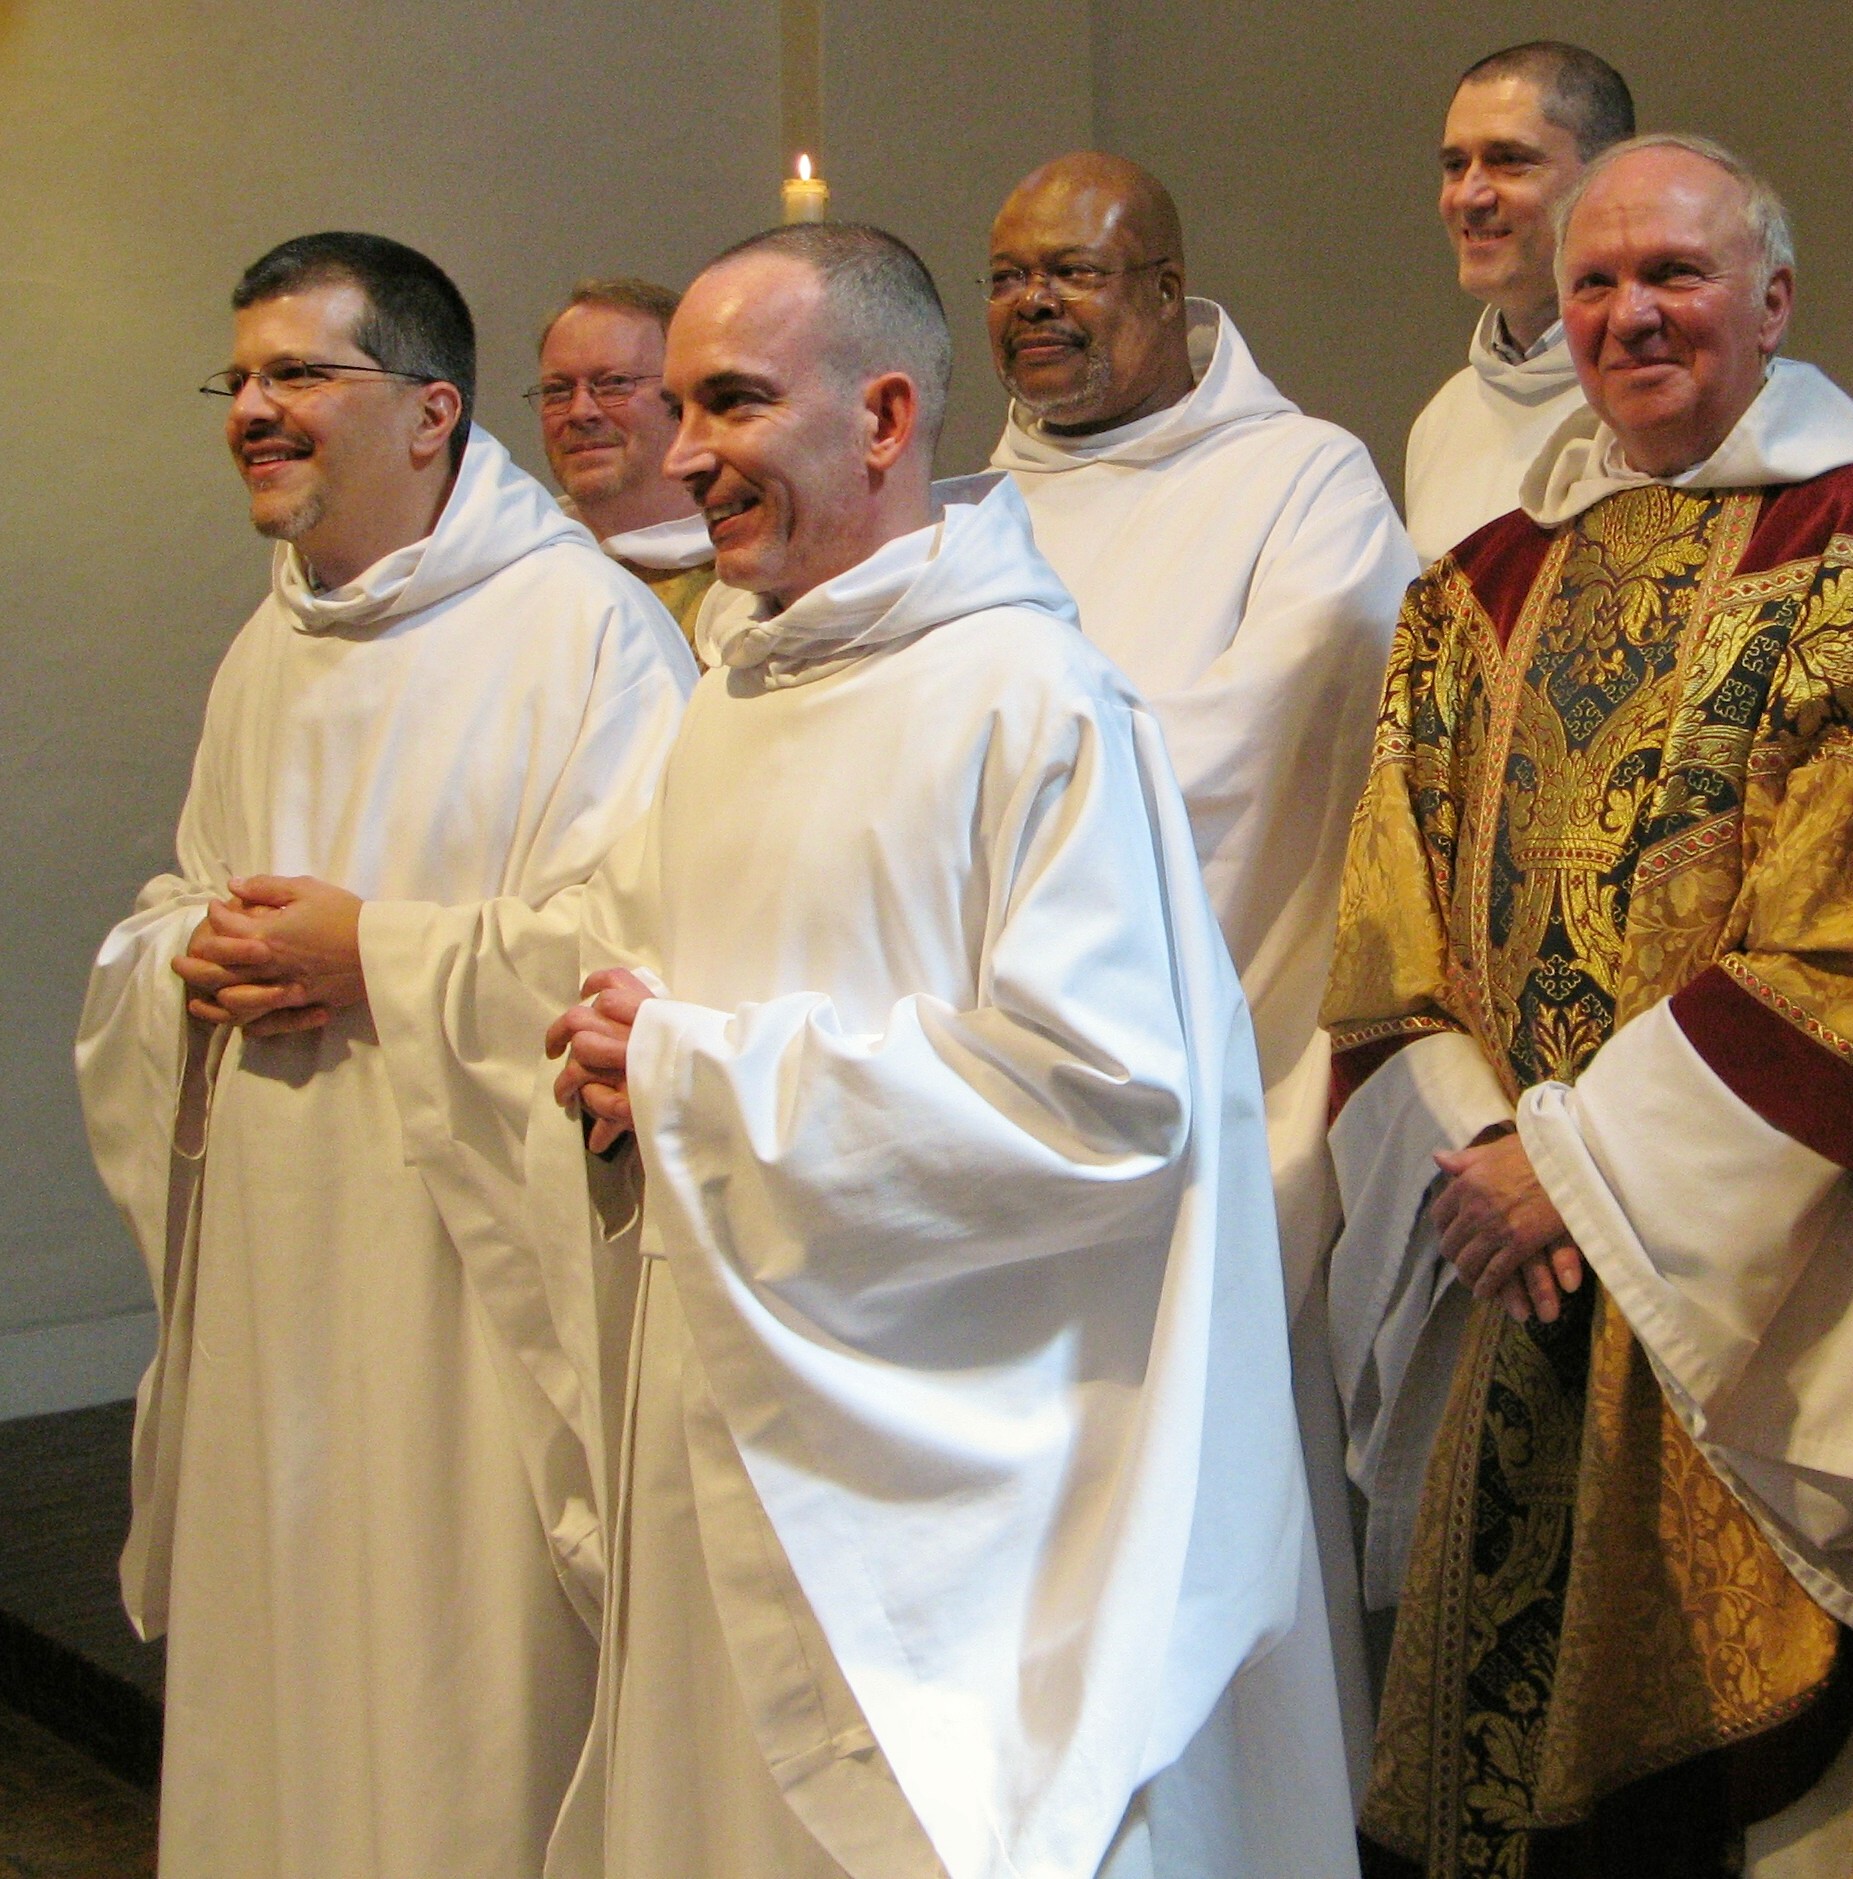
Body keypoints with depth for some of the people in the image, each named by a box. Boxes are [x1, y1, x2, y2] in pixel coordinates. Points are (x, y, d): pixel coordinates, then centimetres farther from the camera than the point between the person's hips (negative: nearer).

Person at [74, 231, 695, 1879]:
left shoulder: (588, 629, -10)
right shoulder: (265, 656, 16)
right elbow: (170, 921, 23)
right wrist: (191, 960, -1)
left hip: (466, 1270, -7)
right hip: (271, 1264, 7)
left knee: (471, 1713, 1)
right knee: (279, 1682, 15)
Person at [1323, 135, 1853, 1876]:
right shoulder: (1484, 590, 12)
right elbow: (1395, 910, 8)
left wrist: (1579, 1160, -14)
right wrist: (1476, 1146, -8)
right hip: (1520, 1274, 5)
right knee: (1503, 1730, 12)